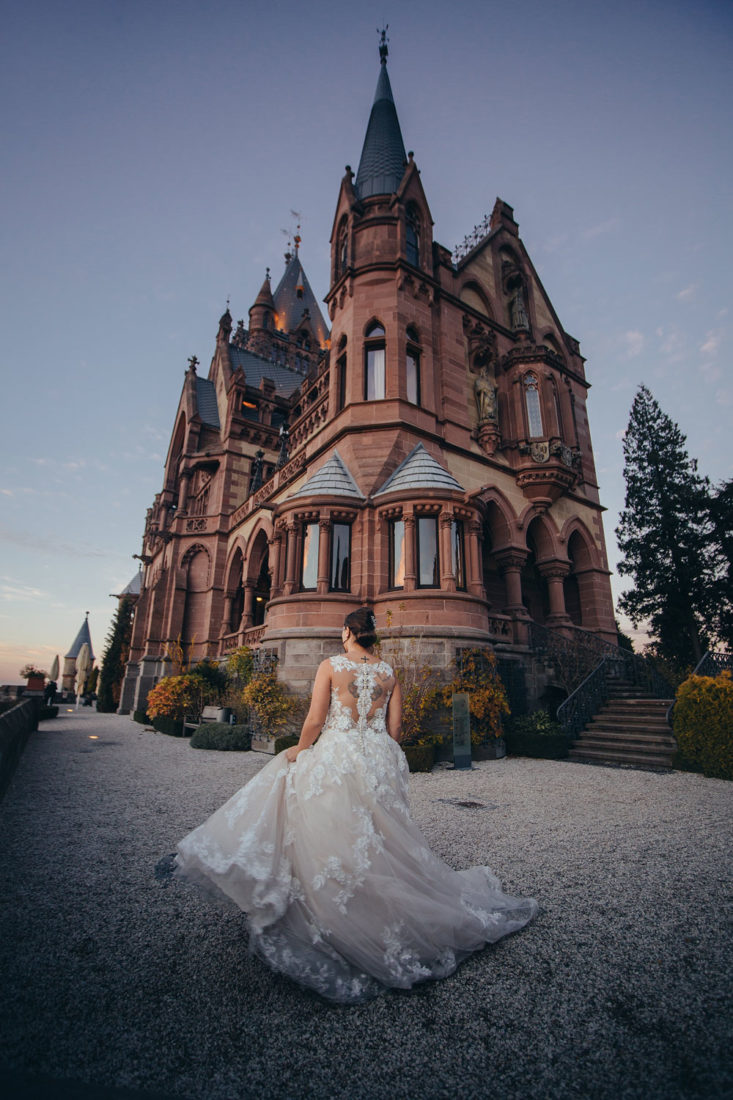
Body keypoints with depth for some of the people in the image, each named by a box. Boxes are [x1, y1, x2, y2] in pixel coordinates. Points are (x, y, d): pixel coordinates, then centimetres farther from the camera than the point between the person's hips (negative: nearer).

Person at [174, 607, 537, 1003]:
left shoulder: (331, 666, -7)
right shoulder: (389, 672, 4)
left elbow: (315, 720, -8)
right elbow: (394, 727, 6)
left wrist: (298, 750, 8)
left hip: (336, 756, -4)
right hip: (379, 760, 5)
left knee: (334, 837, 8)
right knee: (380, 840, 17)